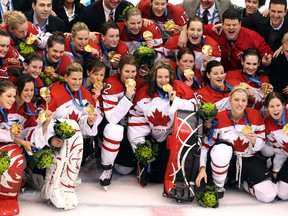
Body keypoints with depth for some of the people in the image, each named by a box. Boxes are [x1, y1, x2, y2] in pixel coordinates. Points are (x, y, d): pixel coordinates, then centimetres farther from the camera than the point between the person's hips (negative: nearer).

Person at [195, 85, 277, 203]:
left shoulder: (255, 115, -8)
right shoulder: (219, 118, -13)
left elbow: (260, 145, -3)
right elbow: (206, 145, -9)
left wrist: (254, 140, -27)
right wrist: (202, 168, -21)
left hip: (249, 160, 1)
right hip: (225, 160, -1)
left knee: (268, 196, -17)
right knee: (221, 148, -39)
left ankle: (243, 182, 16)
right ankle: (218, 186, -12)